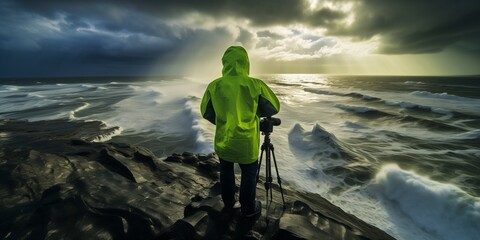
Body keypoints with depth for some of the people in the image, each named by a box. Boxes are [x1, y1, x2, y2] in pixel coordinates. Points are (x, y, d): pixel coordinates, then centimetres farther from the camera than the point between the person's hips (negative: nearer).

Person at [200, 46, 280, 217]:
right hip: (247, 143, -2)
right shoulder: (255, 85, -16)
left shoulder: (214, 86, -9)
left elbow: (206, 113, 2)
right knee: (249, 174, 19)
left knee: (226, 171, 26)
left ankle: (228, 202, 46)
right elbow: (274, 108, -4)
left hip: (223, 142, 3)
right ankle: (249, 208, 37)